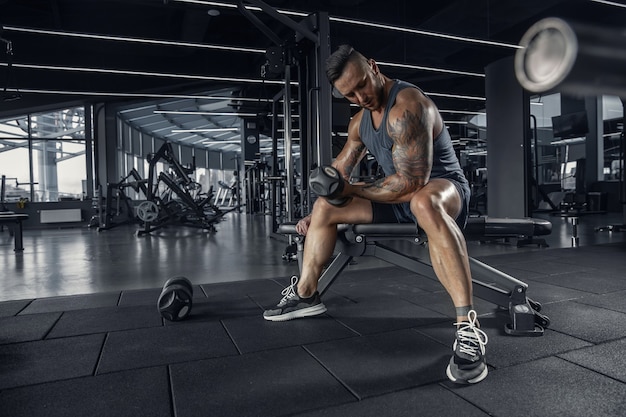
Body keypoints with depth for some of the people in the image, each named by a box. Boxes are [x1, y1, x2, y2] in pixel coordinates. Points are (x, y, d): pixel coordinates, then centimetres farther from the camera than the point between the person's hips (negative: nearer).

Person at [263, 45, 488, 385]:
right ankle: (305, 295, 12)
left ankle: (468, 328, -42)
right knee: (325, 206, 4)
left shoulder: (406, 107, -23)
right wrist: (315, 214, 16)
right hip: (401, 197, 8)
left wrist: (352, 191, -17)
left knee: (425, 203, -45)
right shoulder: (361, 120, 6)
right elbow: (339, 169, 18)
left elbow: (410, 182, -29)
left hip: (443, 188, -8)